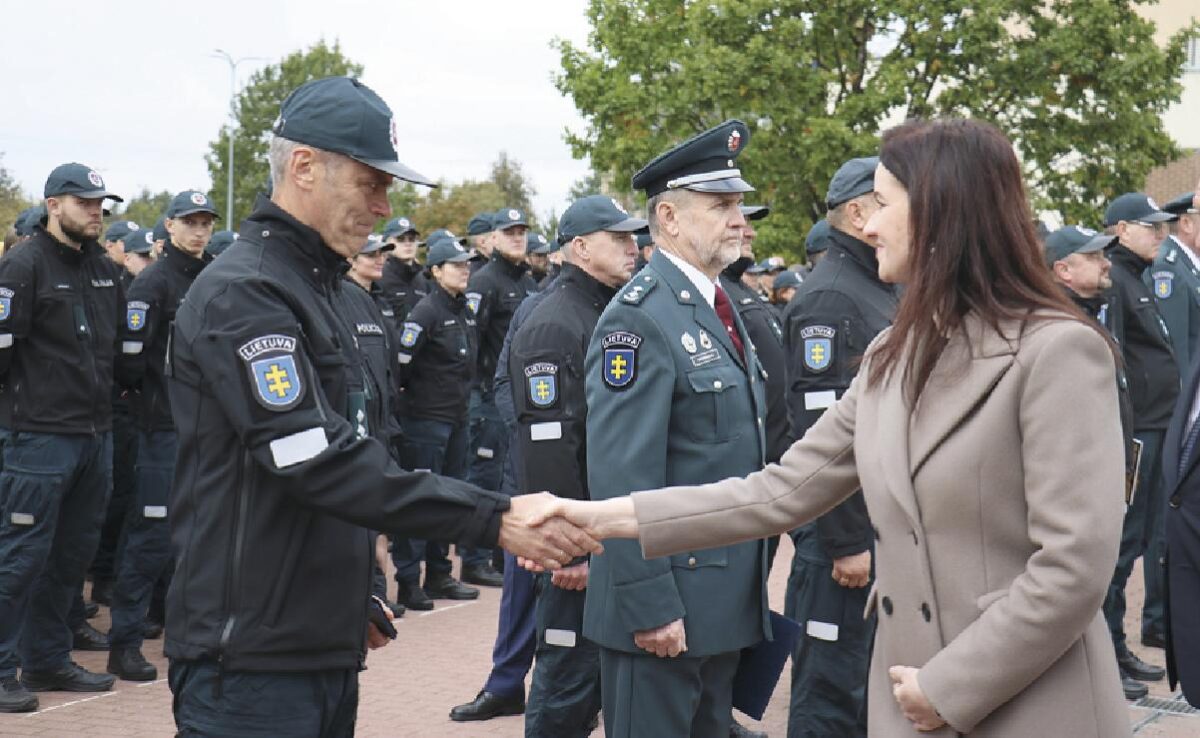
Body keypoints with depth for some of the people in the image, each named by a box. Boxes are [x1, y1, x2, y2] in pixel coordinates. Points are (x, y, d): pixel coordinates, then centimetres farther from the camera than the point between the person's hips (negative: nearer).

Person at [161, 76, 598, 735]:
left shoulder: (307, 288, 16)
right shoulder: (242, 293, -16)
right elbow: (317, 462, -25)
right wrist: (496, 519, -28)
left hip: (324, 649, 9)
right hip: (253, 660, -9)